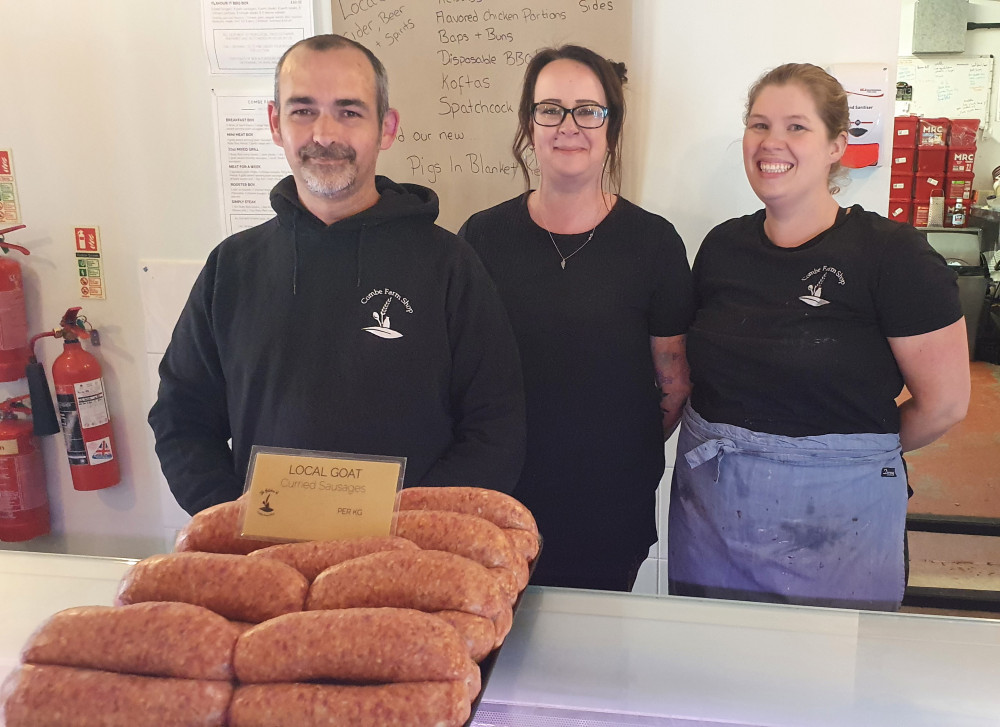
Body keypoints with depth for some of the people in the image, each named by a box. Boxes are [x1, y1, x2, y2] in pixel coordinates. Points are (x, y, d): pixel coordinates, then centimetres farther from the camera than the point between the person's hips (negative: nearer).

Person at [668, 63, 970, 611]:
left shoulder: (893, 253, -11)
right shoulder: (722, 247, 4)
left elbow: (944, 402, -8)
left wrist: (849, 449, 3)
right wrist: (739, 444, 1)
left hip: (835, 519, -4)